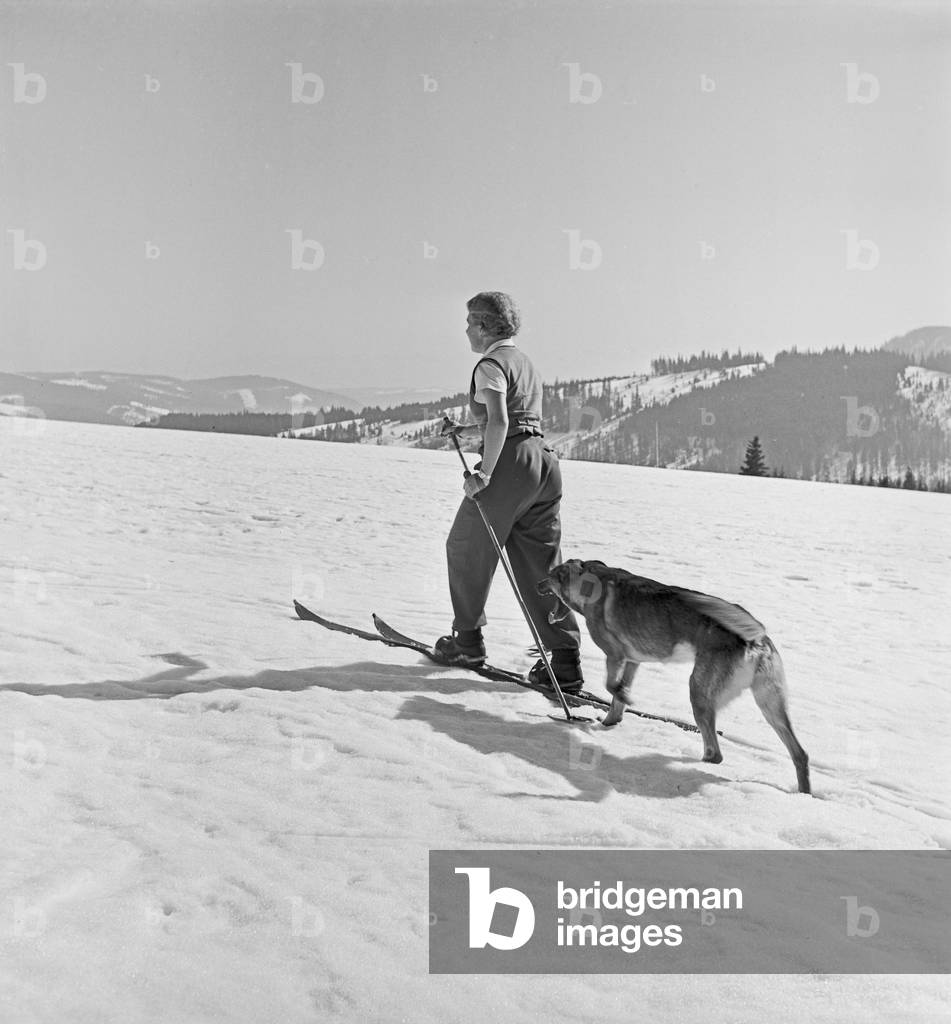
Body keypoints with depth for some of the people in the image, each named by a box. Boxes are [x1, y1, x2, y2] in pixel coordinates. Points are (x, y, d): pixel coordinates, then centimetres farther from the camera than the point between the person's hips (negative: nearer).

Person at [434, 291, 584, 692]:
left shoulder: (490, 364, -7)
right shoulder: (524, 361, 22)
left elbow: (499, 422, -21)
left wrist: (483, 473, -20)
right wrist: (466, 431, 26)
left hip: (510, 464, -8)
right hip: (543, 460, 9)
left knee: (466, 550, 11)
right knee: (542, 565, 7)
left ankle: (468, 642, 21)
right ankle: (566, 662, 3)